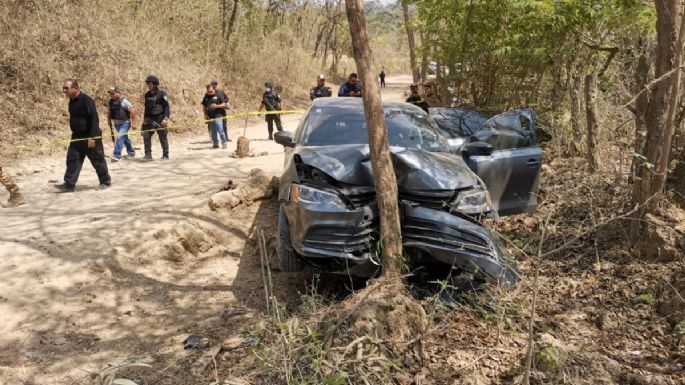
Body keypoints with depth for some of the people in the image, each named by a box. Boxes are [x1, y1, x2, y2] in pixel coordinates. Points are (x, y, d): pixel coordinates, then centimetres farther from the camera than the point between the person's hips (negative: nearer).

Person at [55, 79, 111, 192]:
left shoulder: (86, 100, -18)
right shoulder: (72, 101, 8)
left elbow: (94, 119, -22)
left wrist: (92, 137, -25)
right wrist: (74, 134, 20)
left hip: (90, 137, -8)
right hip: (77, 137, 8)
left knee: (98, 161, 3)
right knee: (72, 159, 3)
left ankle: (105, 181, 18)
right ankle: (69, 184, 5)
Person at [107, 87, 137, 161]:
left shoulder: (124, 101, -15)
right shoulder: (111, 102, 4)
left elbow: (132, 112, -15)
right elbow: (109, 112, 19)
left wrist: (133, 123, -15)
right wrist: (109, 121, 16)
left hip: (125, 123, -7)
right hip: (117, 124, 7)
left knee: (119, 138, -18)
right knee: (125, 138, 18)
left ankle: (117, 155, -17)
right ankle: (131, 153, 33)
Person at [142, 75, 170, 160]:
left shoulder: (161, 94, -8)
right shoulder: (147, 95, 11)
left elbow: (166, 107, -10)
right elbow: (146, 107, 18)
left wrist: (165, 118, -18)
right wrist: (145, 117, 10)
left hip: (160, 119, -6)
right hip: (150, 119, 6)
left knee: (163, 138, 1)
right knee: (146, 135, -3)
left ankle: (165, 155, 12)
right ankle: (148, 155, 3)